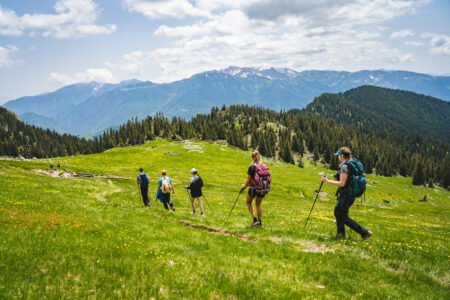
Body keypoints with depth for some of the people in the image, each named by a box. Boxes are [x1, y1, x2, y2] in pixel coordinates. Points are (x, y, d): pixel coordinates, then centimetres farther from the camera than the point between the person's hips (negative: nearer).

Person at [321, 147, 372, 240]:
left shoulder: (344, 167, -20)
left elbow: (341, 183, -24)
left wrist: (327, 181, -19)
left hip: (346, 195, -10)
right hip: (347, 194, 10)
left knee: (344, 217, 0)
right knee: (338, 212, 21)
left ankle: (364, 233, 0)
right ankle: (341, 234, 28)